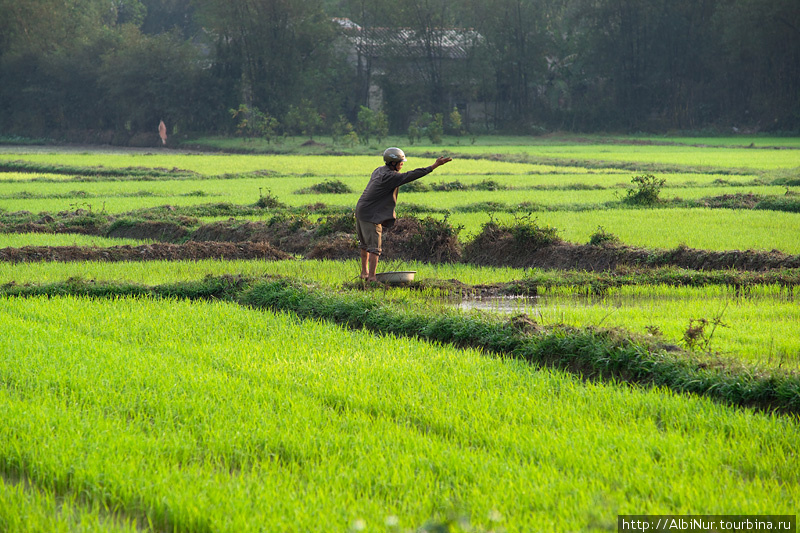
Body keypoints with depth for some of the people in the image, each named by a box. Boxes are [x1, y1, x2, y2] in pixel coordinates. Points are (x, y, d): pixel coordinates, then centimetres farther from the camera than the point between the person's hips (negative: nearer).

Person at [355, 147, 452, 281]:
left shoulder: (379, 171, 9)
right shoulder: (390, 176, -19)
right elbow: (411, 175, -24)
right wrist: (434, 166, -23)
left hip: (361, 210, 10)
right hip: (371, 215, -10)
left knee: (365, 245, 22)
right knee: (374, 247, -9)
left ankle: (364, 272, 35)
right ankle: (371, 277, -13)